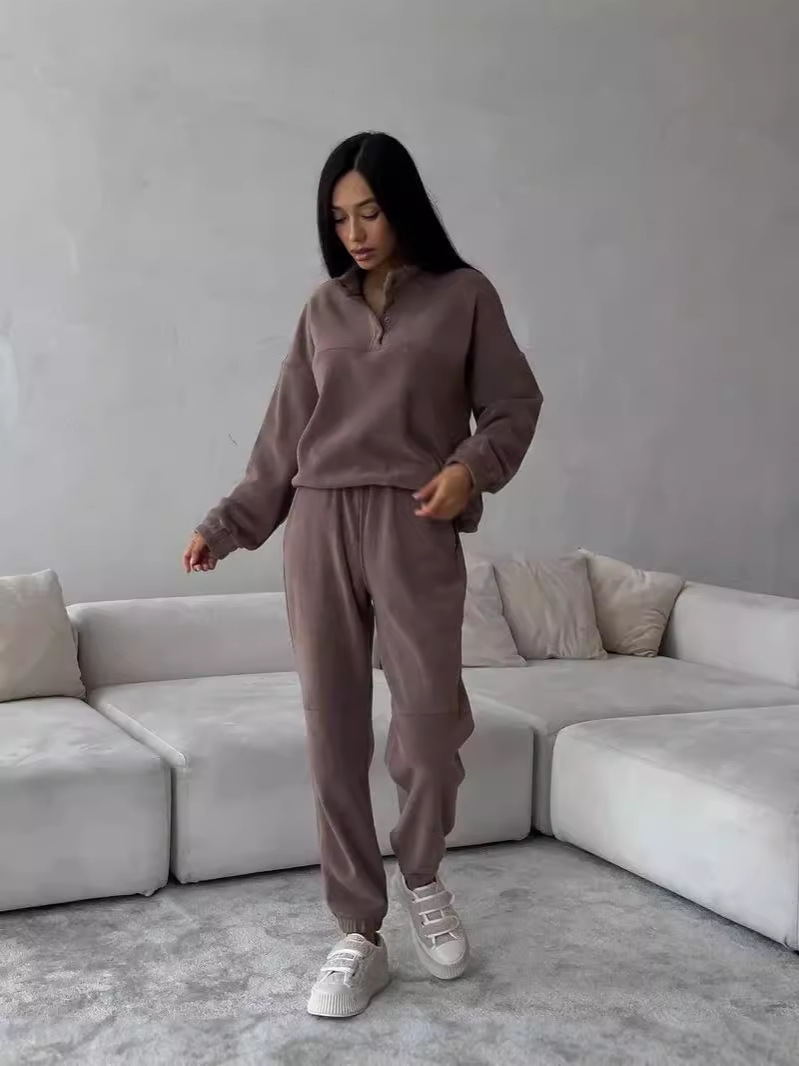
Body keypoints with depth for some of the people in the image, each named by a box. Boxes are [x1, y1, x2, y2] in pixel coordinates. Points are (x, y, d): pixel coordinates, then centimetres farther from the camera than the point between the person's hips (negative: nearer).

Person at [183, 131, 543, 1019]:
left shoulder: (464, 296, 5)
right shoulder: (323, 310, 14)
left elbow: (514, 406, 6)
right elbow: (284, 437, 15)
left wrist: (471, 466, -13)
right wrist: (227, 523, 10)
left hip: (415, 532, -3)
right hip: (319, 530, 3)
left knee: (430, 730, -6)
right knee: (333, 738, 2)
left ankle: (420, 877, 26)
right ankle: (358, 936, 13)